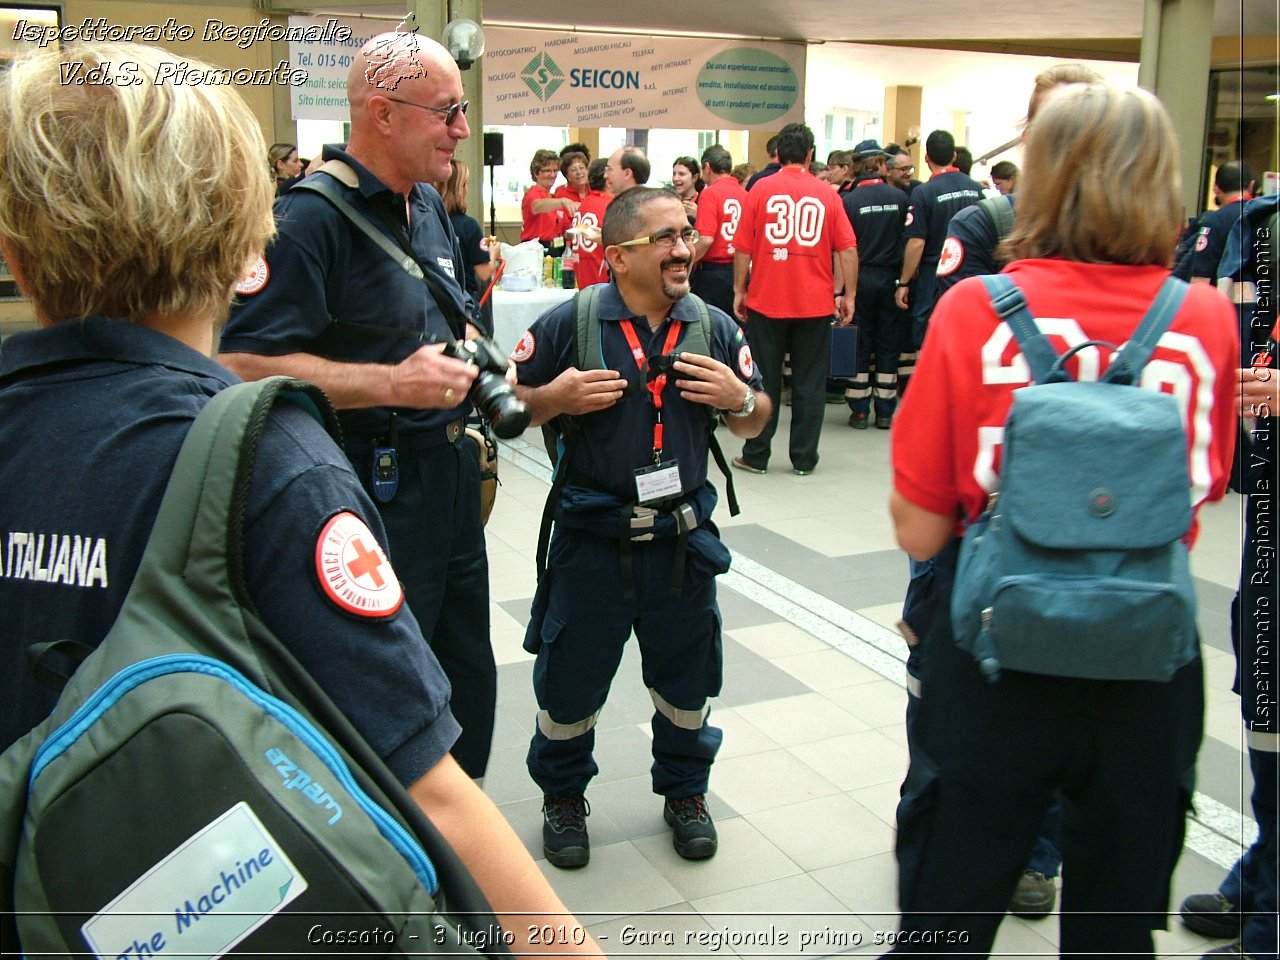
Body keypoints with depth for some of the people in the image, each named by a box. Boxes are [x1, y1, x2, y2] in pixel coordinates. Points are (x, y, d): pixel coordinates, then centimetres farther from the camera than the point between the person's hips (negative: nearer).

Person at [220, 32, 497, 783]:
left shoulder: (430, 206, 12)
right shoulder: (311, 218, -18)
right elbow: (244, 362, -25)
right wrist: (391, 384, -28)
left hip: (451, 475, 9)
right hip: (373, 489, -9)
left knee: (469, 675, 21)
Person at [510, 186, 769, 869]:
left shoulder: (713, 327, 1)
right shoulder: (568, 324, -10)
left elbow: (754, 422, 11)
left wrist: (739, 398, -11)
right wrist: (556, 397, -22)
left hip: (683, 539, 3)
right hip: (592, 538, -2)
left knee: (686, 683, 17)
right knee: (570, 682, 12)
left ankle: (685, 791, 42)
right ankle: (563, 797, 37)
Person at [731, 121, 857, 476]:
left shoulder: (761, 188, -1)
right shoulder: (827, 194, 1)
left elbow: (743, 247, -2)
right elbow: (848, 249, -2)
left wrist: (739, 290, 6)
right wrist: (847, 295, 5)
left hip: (766, 300, 0)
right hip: (815, 302, 1)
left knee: (764, 380, 8)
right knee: (810, 382, 8)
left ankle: (756, 455, 14)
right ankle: (804, 457, 12)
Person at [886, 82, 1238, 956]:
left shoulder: (976, 309, -14)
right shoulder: (1208, 319, -8)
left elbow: (918, 531, -12)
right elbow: (1205, 492, 6)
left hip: (995, 660, -2)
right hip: (1148, 665, 2)